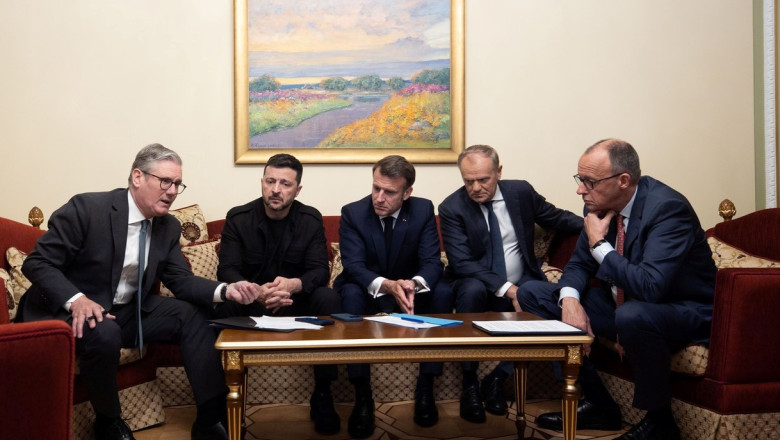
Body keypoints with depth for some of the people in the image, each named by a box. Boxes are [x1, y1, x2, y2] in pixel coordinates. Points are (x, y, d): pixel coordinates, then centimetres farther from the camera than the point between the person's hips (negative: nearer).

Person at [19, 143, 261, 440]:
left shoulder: (169, 226, 2)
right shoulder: (87, 208, -19)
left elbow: (180, 280, 0)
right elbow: (37, 262, -17)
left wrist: (224, 290, -20)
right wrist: (76, 299, -35)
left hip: (129, 312, 7)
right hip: (71, 312, -6)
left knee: (192, 315, -10)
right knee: (105, 334, -37)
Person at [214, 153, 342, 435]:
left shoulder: (311, 219, -4)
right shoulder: (238, 218, -7)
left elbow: (320, 270, -12)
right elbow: (226, 270, -16)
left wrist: (294, 284, -37)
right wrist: (256, 292, -38)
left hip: (295, 302, 1)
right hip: (249, 302, -1)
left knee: (329, 299, -29)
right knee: (220, 304, -33)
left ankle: (322, 394, -19)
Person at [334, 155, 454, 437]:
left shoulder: (423, 210, -11)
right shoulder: (352, 213, -15)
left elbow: (432, 262, -18)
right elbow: (353, 266, -24)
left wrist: (414, 283, -43)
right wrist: (385, 285, -46)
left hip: (410, 287, 2)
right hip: (367, 289, -1)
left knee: (443, 292, -28)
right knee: (350, 293, -35)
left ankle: (425, 387, -20)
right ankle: (362, 395, -31)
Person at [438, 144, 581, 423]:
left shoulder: (521, 191, -2)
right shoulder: (451, 208, -12)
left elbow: (557, 218, 15)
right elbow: (462, 264, -19)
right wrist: (507, 289, -28)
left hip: (522, 284, 3)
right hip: (478, 285, -3)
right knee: (472, 290, -37)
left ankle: (497, 378, -14)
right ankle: (469, 383, -23)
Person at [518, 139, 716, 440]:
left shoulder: (668, 208, -25)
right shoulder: (600, 205, -4)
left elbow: (650, 287, -36)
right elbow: (579, 263, 7)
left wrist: (600, 245, -25)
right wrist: (570, 299, -15)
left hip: (683, 312, -8)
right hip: (622, 304, 8)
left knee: (631, 315, -42)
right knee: (532, 294, 0)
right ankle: (597, 405, 4)